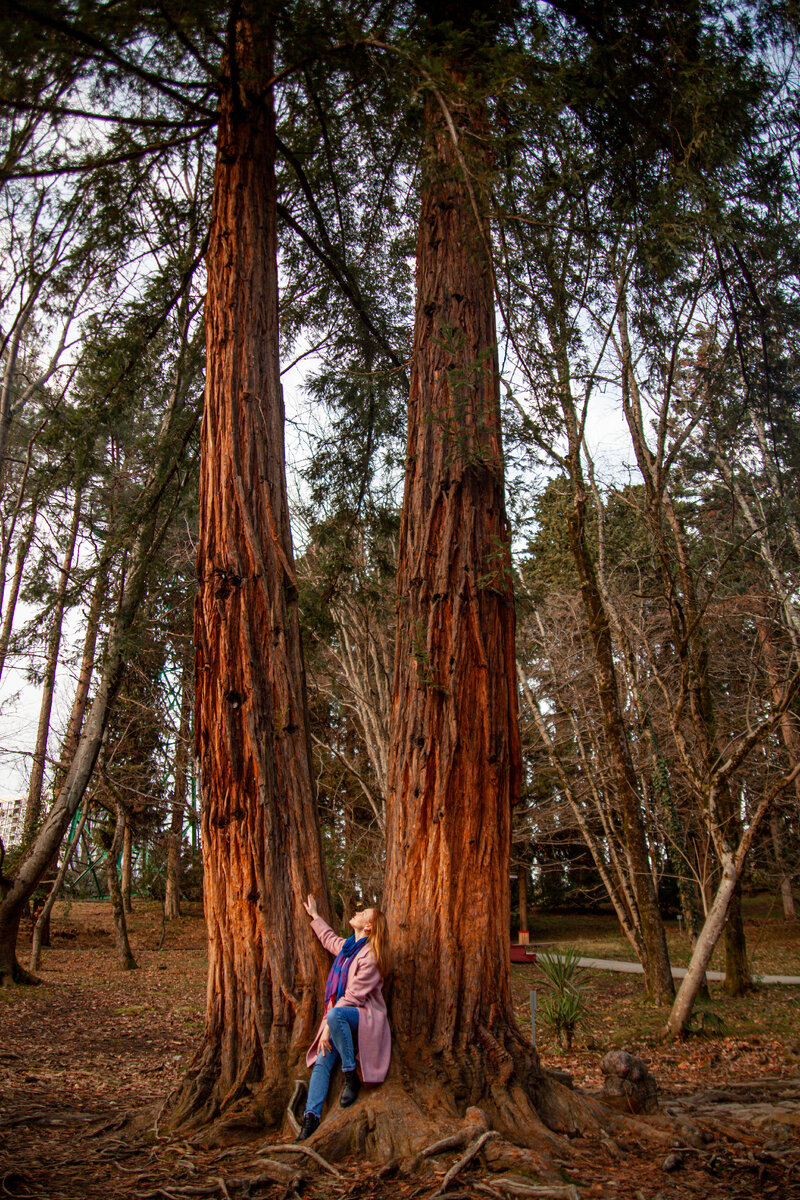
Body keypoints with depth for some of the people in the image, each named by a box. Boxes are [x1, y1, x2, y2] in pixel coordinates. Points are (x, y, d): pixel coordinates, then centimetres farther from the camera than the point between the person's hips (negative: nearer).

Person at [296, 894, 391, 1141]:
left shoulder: (370, 956, -15)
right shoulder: (347, 946, 11)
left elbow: (353, 997, -18)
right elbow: (328, 938, 36)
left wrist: (328, 1026, -20)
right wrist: (315, 916, 42)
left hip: (365, 1016, -8)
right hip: (341, 1015, 8)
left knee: (335, 1015, -38)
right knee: (322, 1062, -12)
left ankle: (351, 1077, -23)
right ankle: (311, 1116, -13)